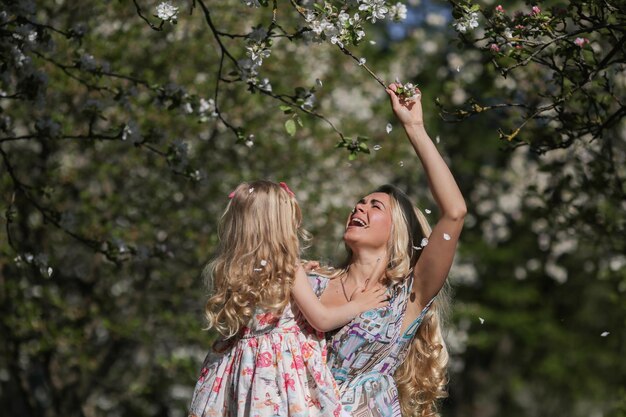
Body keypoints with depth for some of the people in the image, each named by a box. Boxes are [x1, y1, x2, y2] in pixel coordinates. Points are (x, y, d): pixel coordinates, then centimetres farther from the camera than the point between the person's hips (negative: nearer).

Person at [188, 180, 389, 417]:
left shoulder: (228, 271, 0)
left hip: (243, 363, 5)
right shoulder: (289, 270, -13)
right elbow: (321, 320, -7)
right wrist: (359, 304, 12)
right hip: (285, 365, -5)